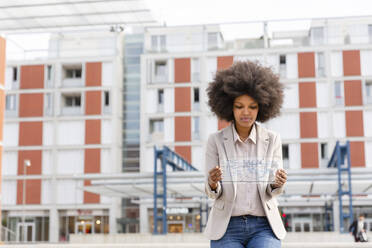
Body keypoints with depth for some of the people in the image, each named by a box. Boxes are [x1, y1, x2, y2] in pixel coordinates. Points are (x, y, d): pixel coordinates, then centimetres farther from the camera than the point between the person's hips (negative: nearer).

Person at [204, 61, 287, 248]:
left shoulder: (272, 140, 1)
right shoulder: (216, 141, -1)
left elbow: (271, 191, -3)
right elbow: (213, 193, -4)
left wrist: (278, 183, -26)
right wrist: (212, 183, -28)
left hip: (263, 227, 0)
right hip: (227, 227, 0)